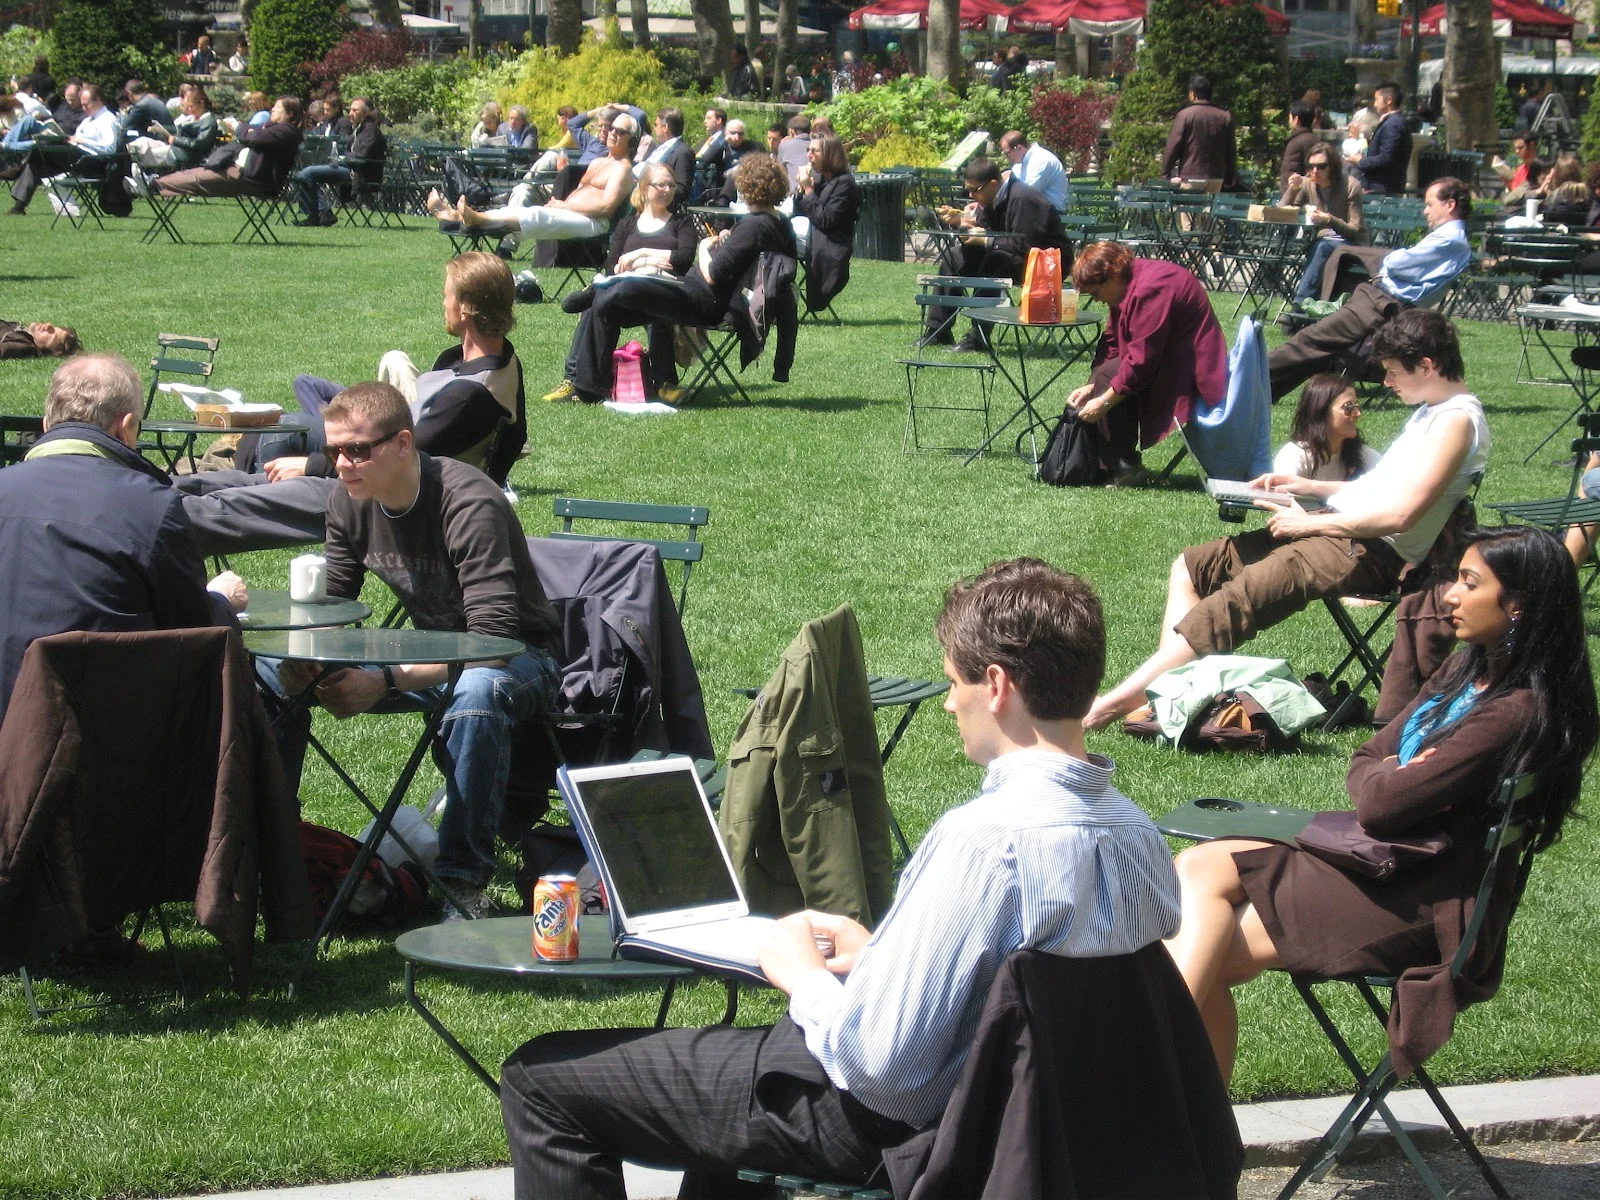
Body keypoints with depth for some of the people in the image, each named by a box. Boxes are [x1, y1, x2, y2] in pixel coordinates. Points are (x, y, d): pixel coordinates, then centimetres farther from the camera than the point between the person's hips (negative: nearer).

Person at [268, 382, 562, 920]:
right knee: (275, 672, -6)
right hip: (429, 650, 7)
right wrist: (302, 657, -22)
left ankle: (464, 884, -33)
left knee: (477, 694, -42)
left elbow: (492, 637, -34)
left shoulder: (470, 503, -28)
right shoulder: (348, 503, -7)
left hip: (519, 659, -7)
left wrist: (386, 682, -41)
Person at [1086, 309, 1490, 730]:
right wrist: (1310, 487, 17)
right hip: (1341, 529, 11)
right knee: (1189, 568, 5)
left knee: (1233, 601, -25)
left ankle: (1120, 700, -29)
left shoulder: (1457, 421, -14)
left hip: (1375, 552, -11)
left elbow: (1401, 514, -22)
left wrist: (1308, 523, -13)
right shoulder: (1431, 410, 17)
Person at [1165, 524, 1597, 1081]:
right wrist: (1400, 778, -10)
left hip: (1424, 909, -10)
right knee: (1196, 868, -7)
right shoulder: (1468, 667, 8)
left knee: (1212, 956, -14)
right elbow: (1365, 764, 12)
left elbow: (1380, 804, -22)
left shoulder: (1518, 714, -22)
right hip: (1378, 858, 10)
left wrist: (1391, 778, 0)